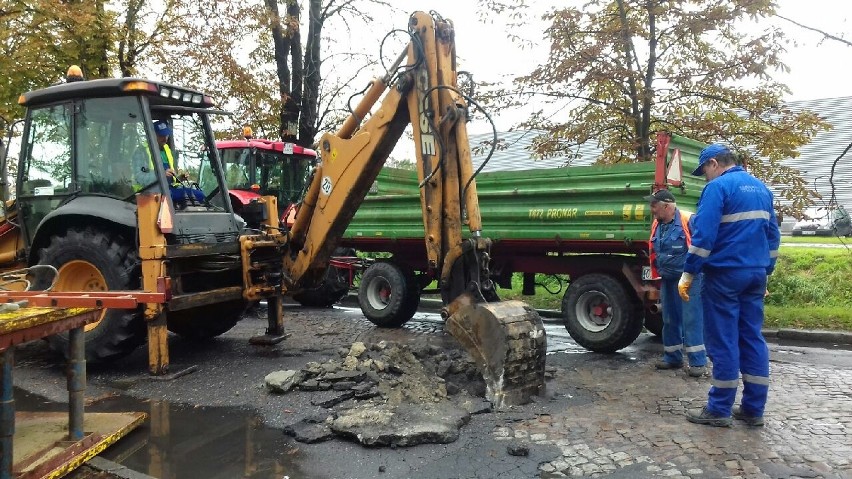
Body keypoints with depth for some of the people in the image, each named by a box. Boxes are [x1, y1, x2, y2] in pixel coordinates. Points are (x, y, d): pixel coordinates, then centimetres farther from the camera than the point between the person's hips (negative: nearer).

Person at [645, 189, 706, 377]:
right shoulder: (656, 225, 10)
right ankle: (672, 357, 24)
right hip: (668, 280, 8)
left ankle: (697, 361, 0)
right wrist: (657, 273, 20)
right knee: (670, 319, 13)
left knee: (692, 319, -7)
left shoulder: (688, 221, -14)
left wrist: (694, 272, -14)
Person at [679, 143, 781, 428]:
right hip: (756, 274, 8)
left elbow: (703, 234, -18)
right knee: (752, 338, 11)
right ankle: (754, 409, 15)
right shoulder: (761, 189, 16)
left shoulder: (717, 187, -10)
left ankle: (719, 410, 5)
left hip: (725, 274, -8)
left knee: (723, 341, -2)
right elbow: (773, 235, 20)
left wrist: (688, 273, -15)